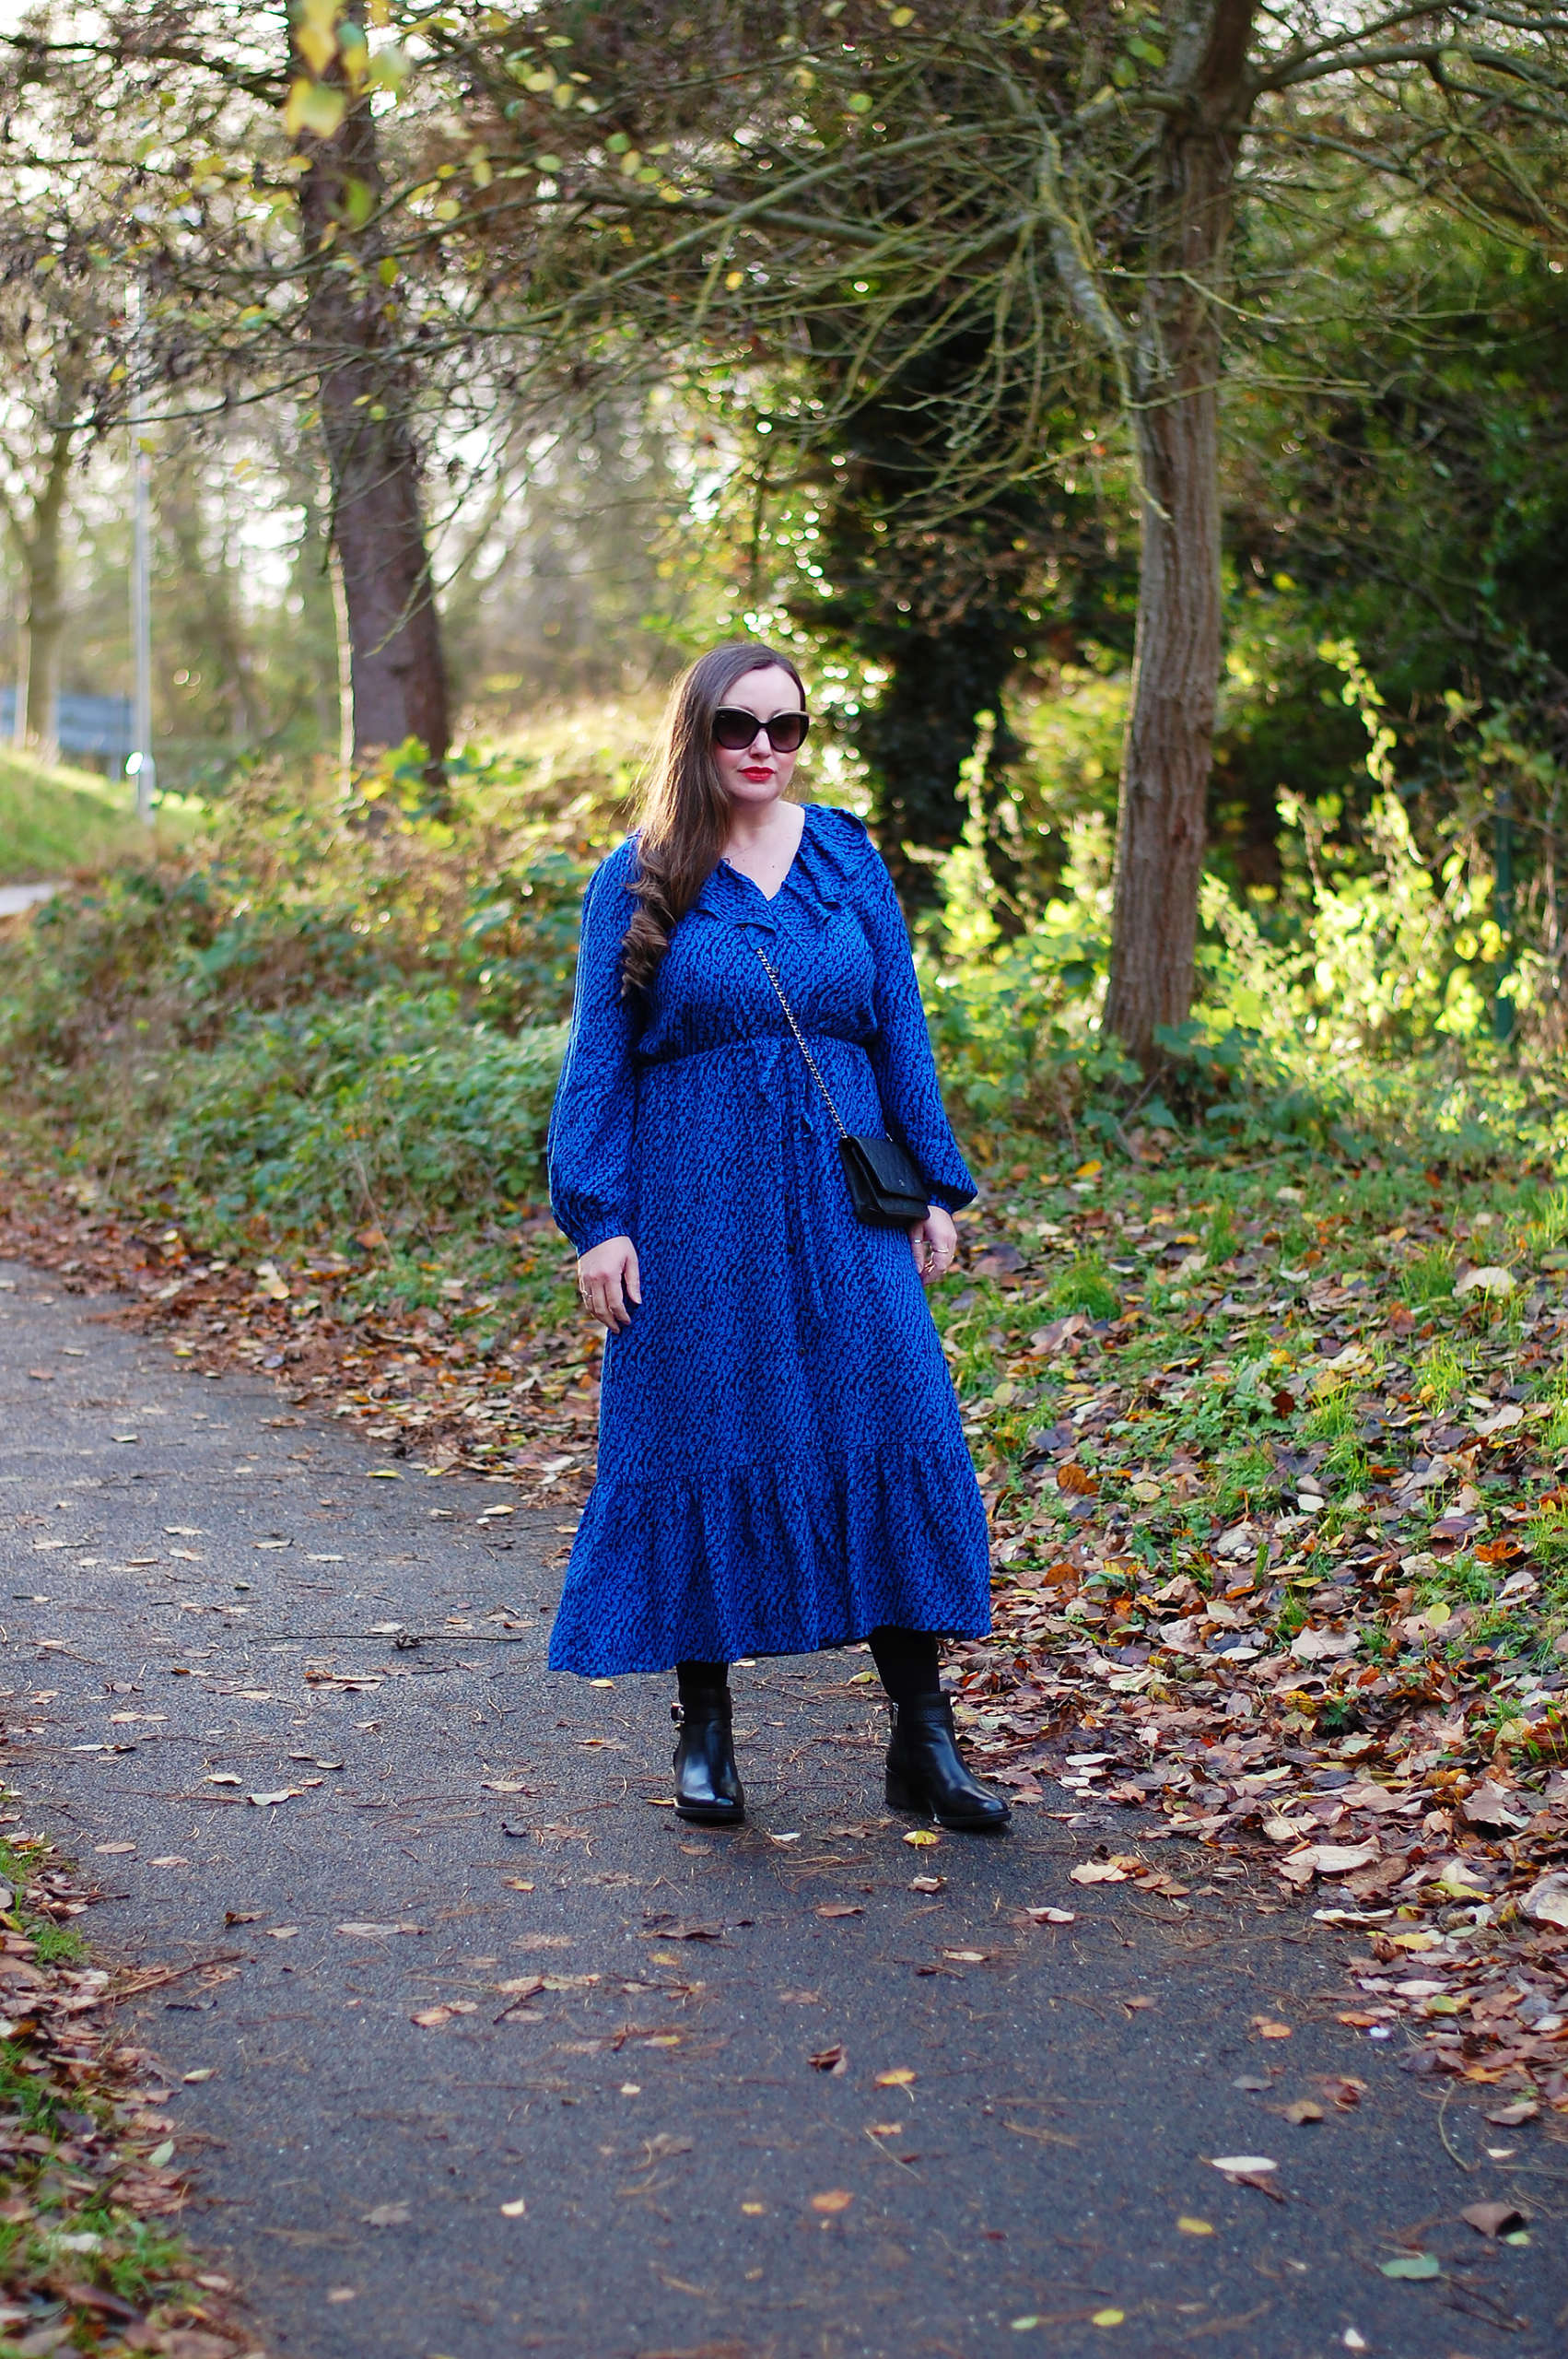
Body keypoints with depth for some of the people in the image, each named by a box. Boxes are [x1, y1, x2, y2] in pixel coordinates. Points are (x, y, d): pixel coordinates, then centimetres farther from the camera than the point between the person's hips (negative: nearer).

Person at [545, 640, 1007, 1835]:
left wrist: (936, 1190, 6)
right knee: (701, 1446, 3)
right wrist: (599, 1220, -7)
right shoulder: (638, 881, 1)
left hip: (840, 1201, 2)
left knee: (893, 1435, -2)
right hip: (696, 1207, -2)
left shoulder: (849, 860, 8)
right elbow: (599, 1059, 0)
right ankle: (705, 1729, 16)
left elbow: (901, 1030, 10)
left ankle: (923, 1736, 5)